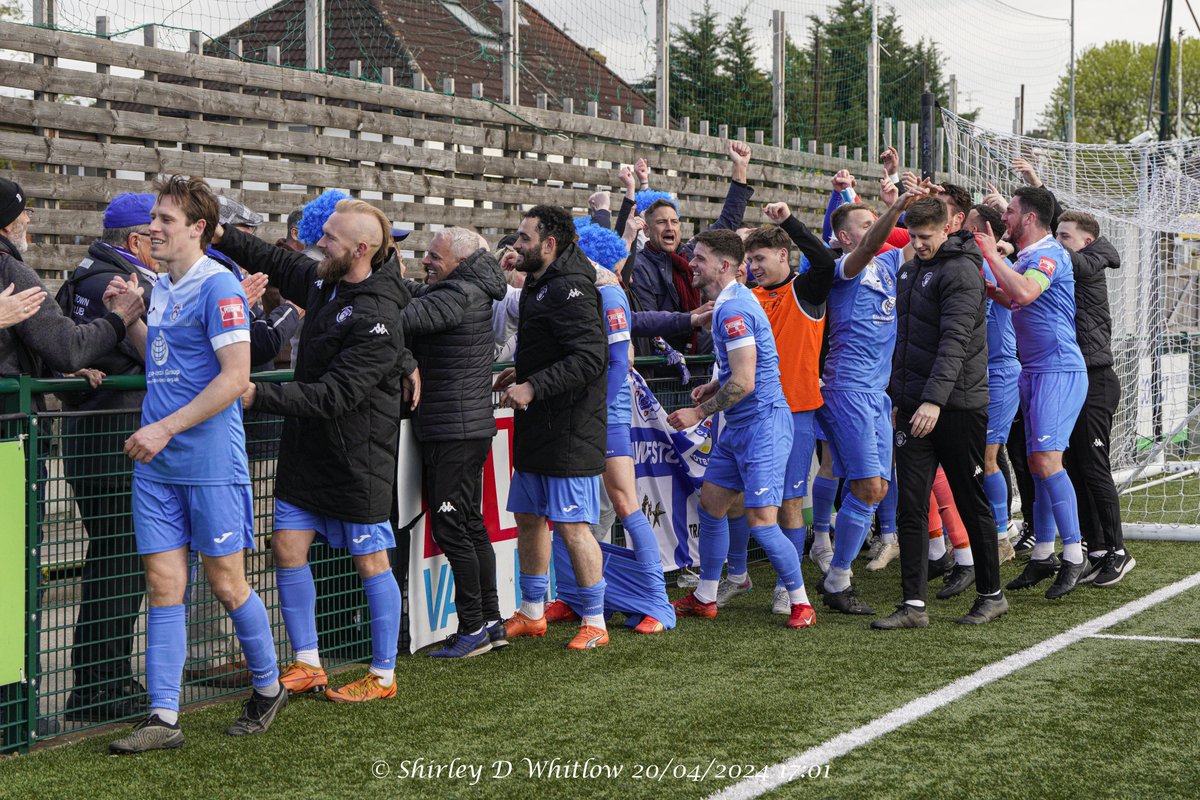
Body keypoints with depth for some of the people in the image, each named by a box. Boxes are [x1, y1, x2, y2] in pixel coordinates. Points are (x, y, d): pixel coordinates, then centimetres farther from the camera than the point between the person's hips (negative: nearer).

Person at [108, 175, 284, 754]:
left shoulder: (217, 286, -12)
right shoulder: (161, 288, 13)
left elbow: (235, 376, -18)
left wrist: (165, 428, -20)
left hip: (211, 462, -7)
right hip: (156, 465, 7)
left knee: (226, 582, 4)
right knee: (164, 587, 3)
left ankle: (268, 688, 25)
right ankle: (163, 719, 4)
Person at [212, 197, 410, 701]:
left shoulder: (378, 319, -23)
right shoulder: (321, 280, 3)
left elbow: (335, 394, -29)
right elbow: (275, 261, 23)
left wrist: (261, 396, -34)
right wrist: (222, 237, 8)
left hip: (357, 458, -8)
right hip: (307, 450, 8)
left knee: (370, 561, 3)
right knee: (288, 548, 6)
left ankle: (384, 677, 14)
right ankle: (308, 666, 17)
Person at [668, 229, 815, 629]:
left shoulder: (733, 309, -20)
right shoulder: (729, 301, 13)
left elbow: (743, 383, -24)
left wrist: (698, 413, -15)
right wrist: (715, 387, 13)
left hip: (762, 421, -11)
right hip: (738, 426, 11)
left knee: (761, 521, -10)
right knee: (710, 504, 14)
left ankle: (800, 602, 3)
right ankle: (705, 598, 24)